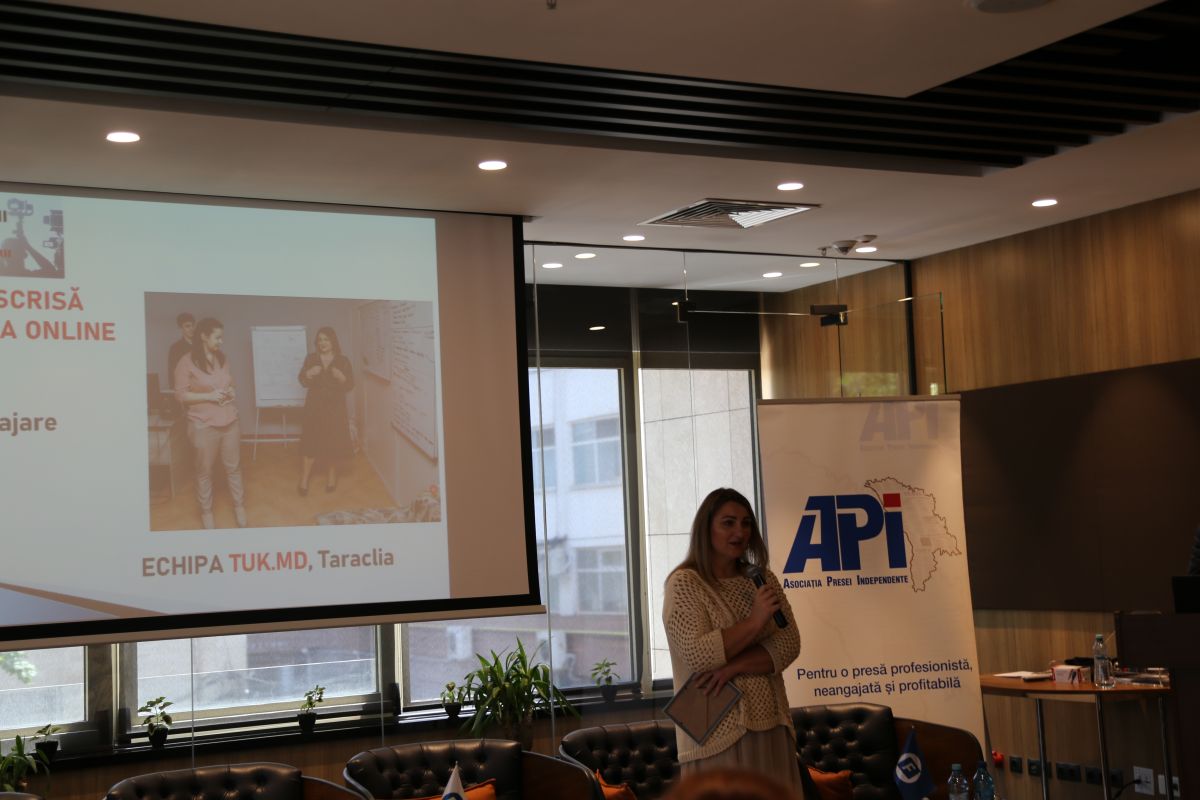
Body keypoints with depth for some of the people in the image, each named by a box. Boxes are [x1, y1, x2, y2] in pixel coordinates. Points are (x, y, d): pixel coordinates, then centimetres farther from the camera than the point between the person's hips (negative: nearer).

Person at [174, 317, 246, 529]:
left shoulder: (222, 359, 7)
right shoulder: (187, 362, -11)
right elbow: (180, 395, -11)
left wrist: (231, 393, -2)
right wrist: (209, 396, -19)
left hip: (229, 422, 5)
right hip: (203, 425, -5)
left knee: (234, 467, 12)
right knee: (204, 471, 7)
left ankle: (239, 506, 26)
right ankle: (206, 511, 21)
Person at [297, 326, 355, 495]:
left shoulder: (343, 361, -1)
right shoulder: (311, 359, 3)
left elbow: (350, 385, -4)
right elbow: (303, 381, 0)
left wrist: (341, 376, -23)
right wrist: (309, 373, -21)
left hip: (335, 407, 0)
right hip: (314, 406, 0)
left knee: (333, 442, 4)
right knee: (310, 442, -2)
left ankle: (331, 476, 24)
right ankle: (304, 480, 4)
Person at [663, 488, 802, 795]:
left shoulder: (764, 580, 12)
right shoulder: (684, 583, -4)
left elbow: (789, 645, 1)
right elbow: (698, 655, -15)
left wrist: (733, 667, -13)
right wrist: (754, 622, -18)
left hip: (771, 726, 5)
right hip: (718, 732, -5)